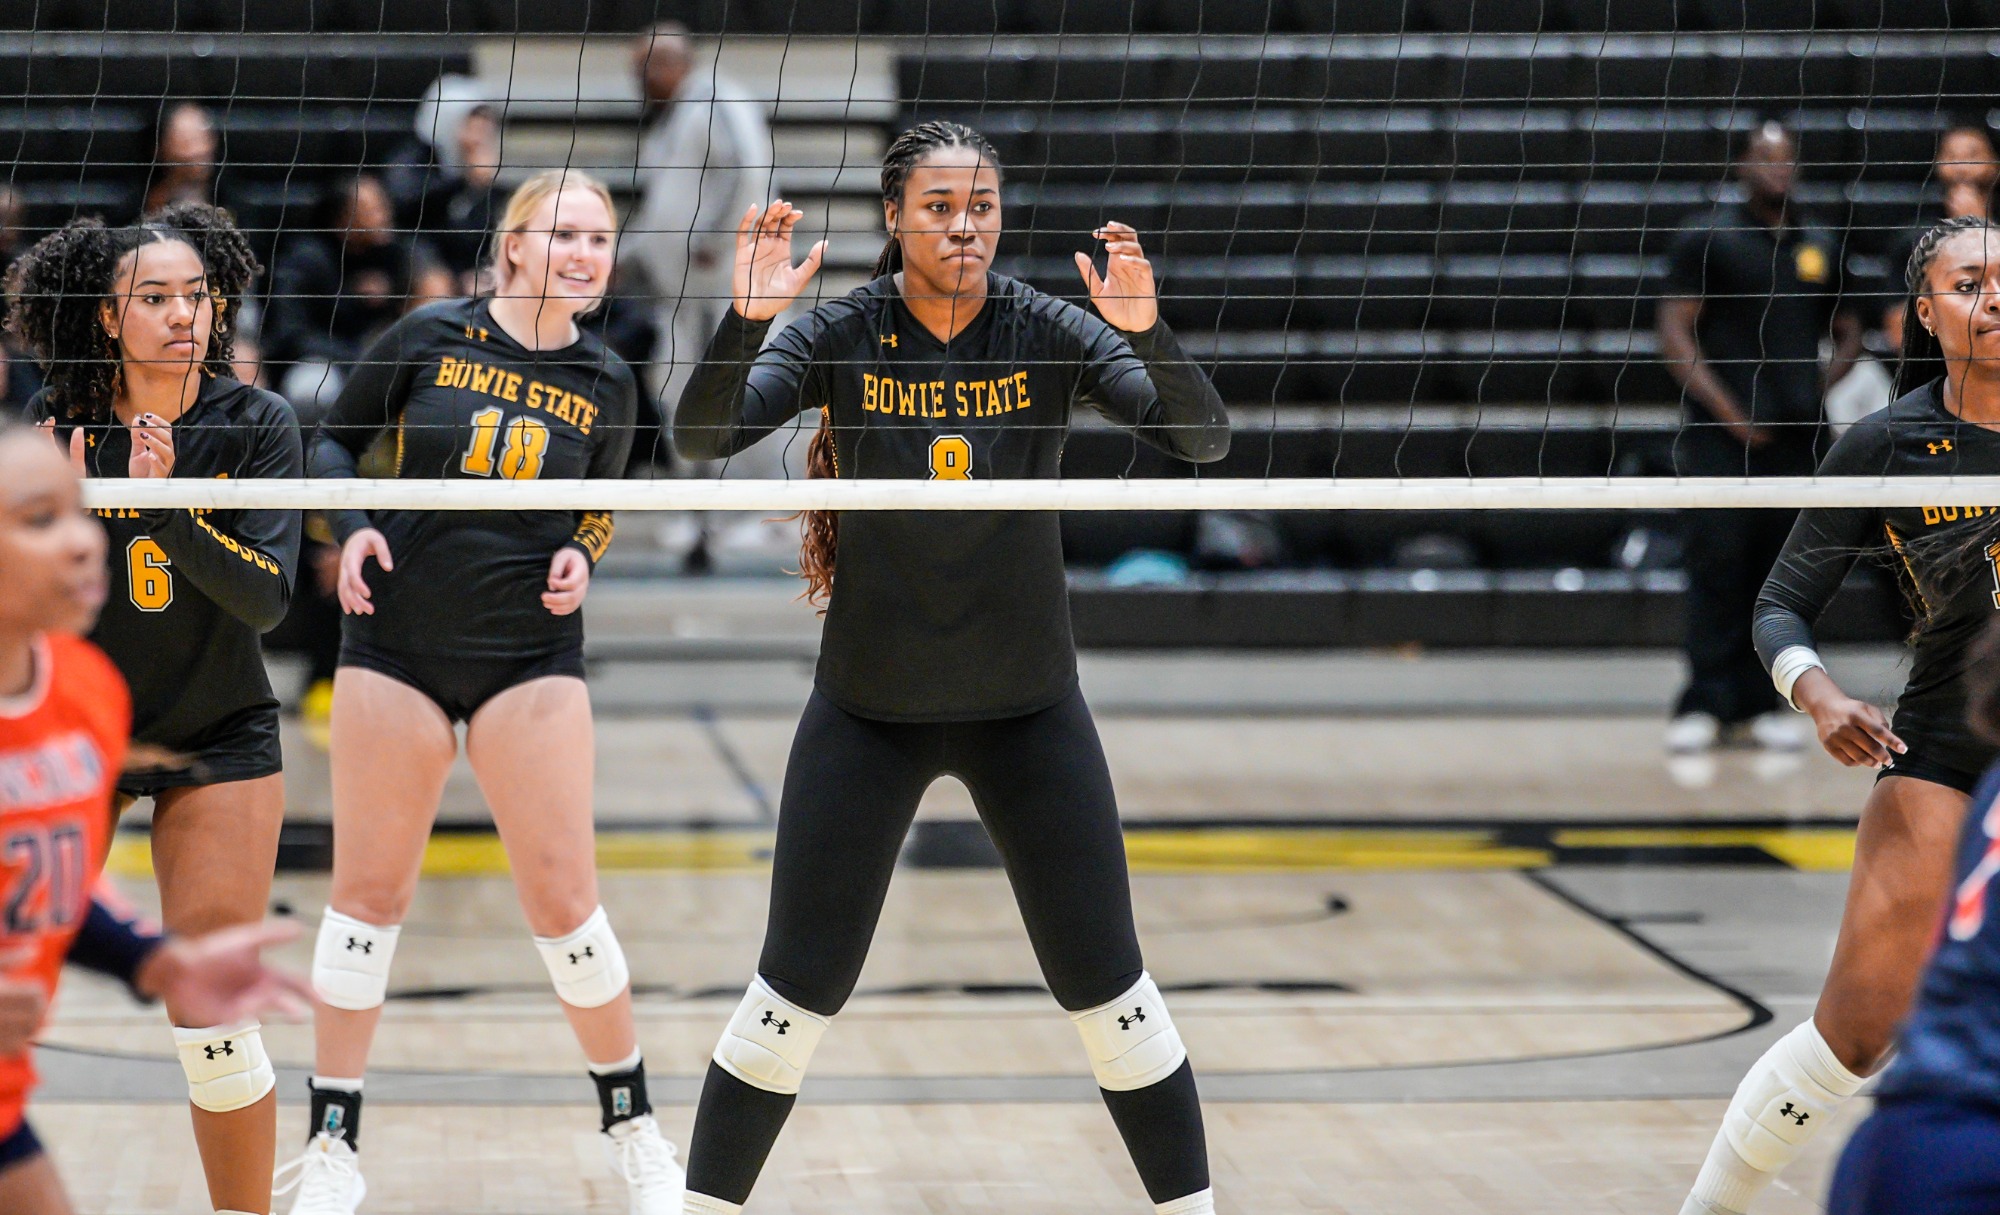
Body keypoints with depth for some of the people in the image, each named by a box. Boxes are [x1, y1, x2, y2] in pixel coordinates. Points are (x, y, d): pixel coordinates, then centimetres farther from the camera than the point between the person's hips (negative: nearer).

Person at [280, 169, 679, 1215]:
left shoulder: (606, 383, 2)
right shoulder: (430, 336, -4)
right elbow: (335, 441, 7)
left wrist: (581, 557, -4)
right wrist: (352, 527, -10)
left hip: (531, 656, 1)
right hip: (397, 644, 0)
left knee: (562, 897, -2)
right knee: (368, 892, 4)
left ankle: (633, 1126, 16)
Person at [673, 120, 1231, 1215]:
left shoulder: (1050, 332, -8)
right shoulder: (839, 336, -10)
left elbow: (1203, 439, -18)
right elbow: (702, 436, -22)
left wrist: (1147, 333, -37)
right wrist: (744, 320, -39)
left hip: (1028, 708, 1)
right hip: (868, 708, -1)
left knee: (1110, 994, 3)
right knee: (794, 998, 2)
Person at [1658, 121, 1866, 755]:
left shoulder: (1821, 246, 15)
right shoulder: (1705, 238, 2)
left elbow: (1847, 333, 23)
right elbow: (1675, 333, -3)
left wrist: (1823, 384, 3)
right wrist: (1727, 409, -11)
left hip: (1796, 437, 4)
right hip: (1722, 435, -4)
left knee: (1779, 571, 3)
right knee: (1717, 565, -8)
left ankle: (1761, 704, 8)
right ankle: (1703, 705, -6)